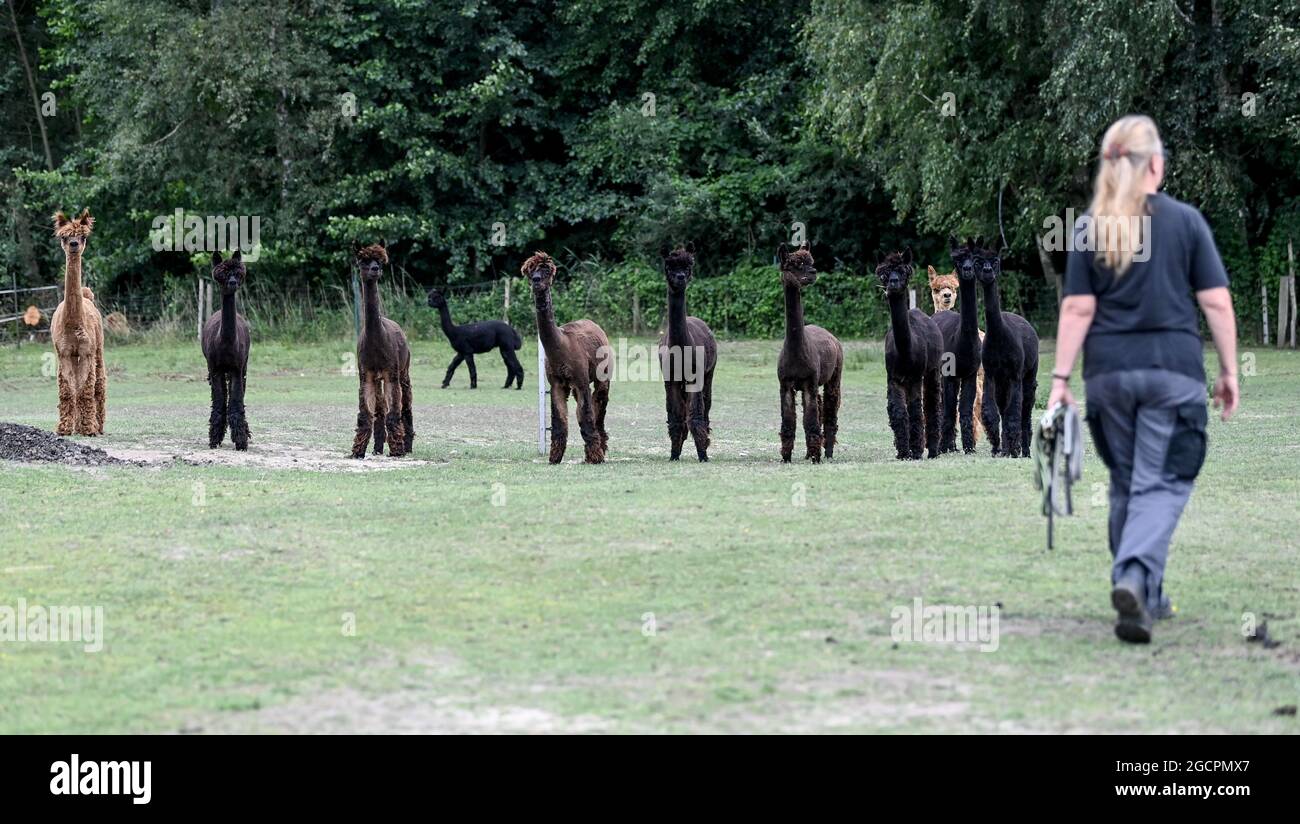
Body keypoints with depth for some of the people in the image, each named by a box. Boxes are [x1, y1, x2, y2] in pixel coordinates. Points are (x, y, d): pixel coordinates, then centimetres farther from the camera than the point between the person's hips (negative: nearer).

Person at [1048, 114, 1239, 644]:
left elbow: (1077, 309, -1)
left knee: (1126, 483, 16)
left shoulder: (1089, 228, 2)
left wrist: (1061, 378, 1)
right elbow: (1216, 302, -2)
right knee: (1163, 483, -3)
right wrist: (1229, 371, 6)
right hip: (1174, 370, -3)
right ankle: (1135, 577, -26)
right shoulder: (1185, 221, -2)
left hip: (1108, 372, 3)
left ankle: (1146, 598, 22)